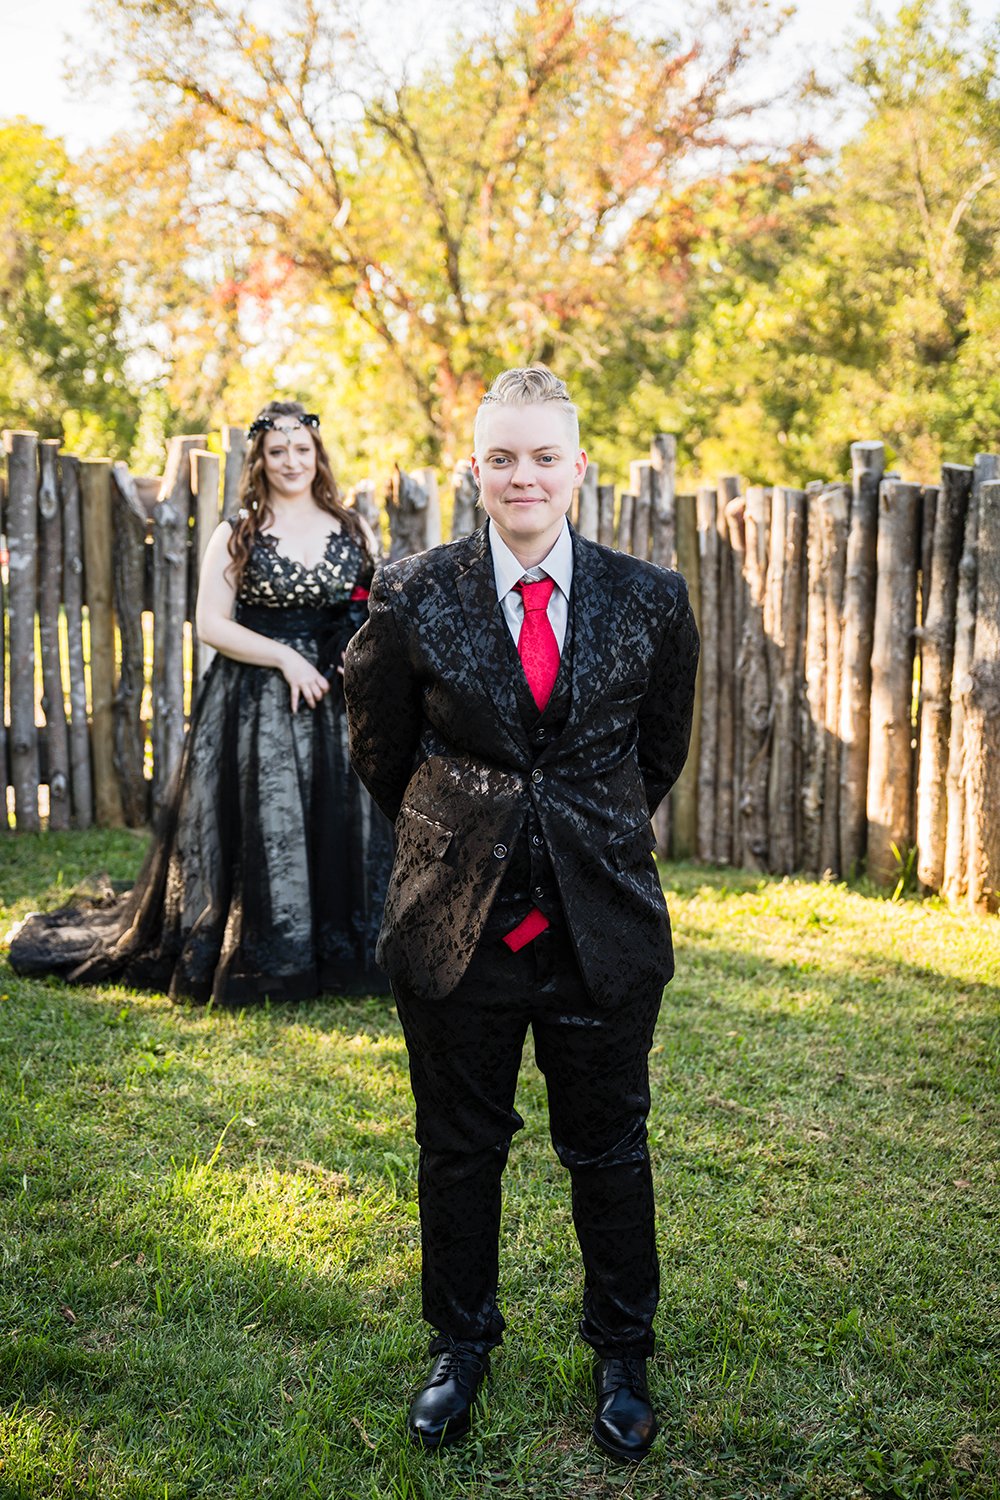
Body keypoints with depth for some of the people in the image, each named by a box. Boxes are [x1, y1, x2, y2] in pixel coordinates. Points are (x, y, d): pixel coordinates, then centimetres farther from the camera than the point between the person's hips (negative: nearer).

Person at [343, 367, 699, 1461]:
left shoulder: (650, 602, -4)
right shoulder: (411, 597, -7)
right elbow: (381, 751, 8)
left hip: (603, 918, 1)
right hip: (456, 918, 0)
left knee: (609, 1148, 13)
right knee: (458, 1147, 14)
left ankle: (621, 1355, 35)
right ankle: (459, 1348, 37)